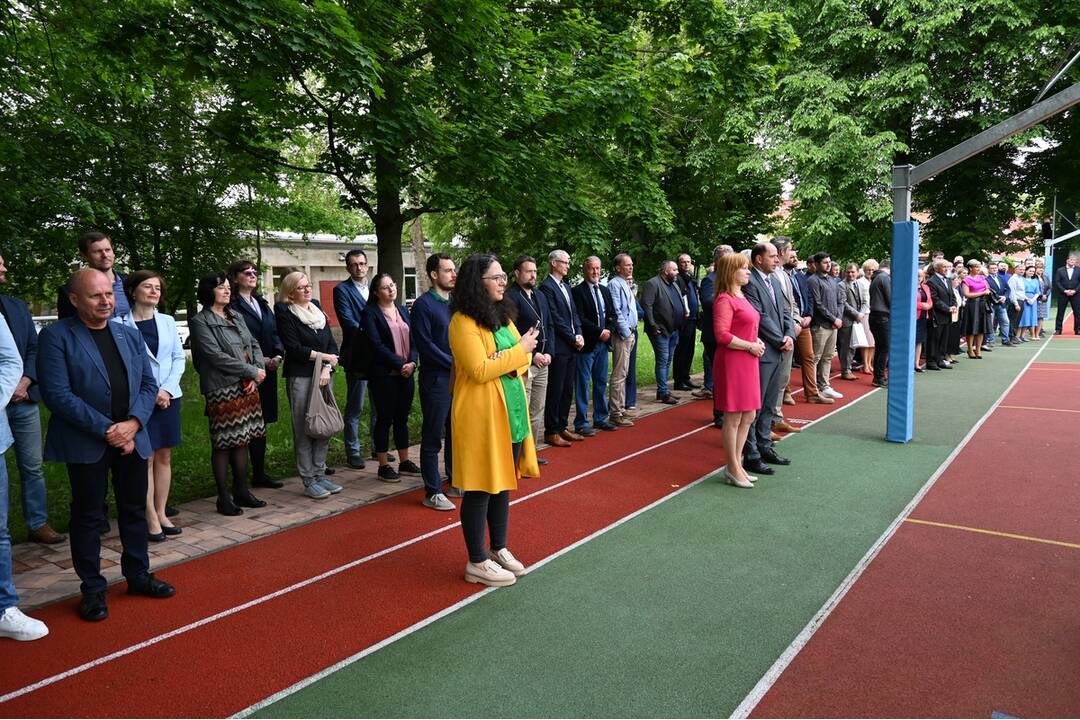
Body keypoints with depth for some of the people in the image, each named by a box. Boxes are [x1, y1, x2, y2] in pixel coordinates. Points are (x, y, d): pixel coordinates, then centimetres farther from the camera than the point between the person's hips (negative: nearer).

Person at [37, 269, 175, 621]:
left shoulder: (130, 335, 9)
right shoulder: (56, 336, -8)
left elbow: (148, 384, 7)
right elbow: (58, 394, -15)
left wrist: (133, 423, -10)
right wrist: (106, 430, -18)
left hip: (132, 437, 5)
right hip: (86, 443, -5)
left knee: (135, 510, 14)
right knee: (88, 515, 7)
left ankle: (138, 575, 29)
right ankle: (92, 588, 21)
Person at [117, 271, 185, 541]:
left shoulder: (167, 321, 7)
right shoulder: (120, 324, -6)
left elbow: (179, 357, 7)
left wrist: (168, 389, -7)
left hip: (169, 397, 4)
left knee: (164, 457, 9)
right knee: (145, 459, 0)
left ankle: (161, 513, 19)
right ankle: (151, 518, 8)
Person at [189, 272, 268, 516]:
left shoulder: (236, 318, 15)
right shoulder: (200, 322, -7)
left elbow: (254, 345, 13)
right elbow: (216, 356, -15)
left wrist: (258, 373, -5)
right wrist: (252, 372, -13)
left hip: (247, 388, 7)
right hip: (222, 391, -7)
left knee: (242, 440, 11)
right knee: (223, 444, 0)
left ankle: (241, 491, 21)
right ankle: (224, 498, 10)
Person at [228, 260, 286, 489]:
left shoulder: (263, 304, 17)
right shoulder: (232, 306, -8)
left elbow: (274, 333, 15)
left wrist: (279, 355, -3)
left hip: (267, 372, 7)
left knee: (261, 423, 13)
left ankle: (259, 474, 22)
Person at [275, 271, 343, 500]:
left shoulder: (317, 309, 13)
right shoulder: (284, 313, -4)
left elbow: (332, 344, 7)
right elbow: (294, 348, -12)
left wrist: (327, 369, -7)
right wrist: (323, 356, -7)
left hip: (323, 375, 6)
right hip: (299, 377, -6)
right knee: (304, 430, -1)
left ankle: (320, 474, 18)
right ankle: (308, 481, 6)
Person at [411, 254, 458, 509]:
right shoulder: (424, 304, -9)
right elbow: (424, 344, -14)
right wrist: (455, 363, -14)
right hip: (436, 379, -6)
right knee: (433, 437, 1)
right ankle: (433, 493, 9)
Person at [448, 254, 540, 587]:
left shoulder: (503, 315, 12)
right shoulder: (463, 322, -15)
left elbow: (520, 361, 12)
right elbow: (479, 370, -22)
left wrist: (515, 358, -12)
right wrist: (519, 350, -15)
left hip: (511, 410, 8)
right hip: (480, 414, -8)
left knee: (503, 482, 16)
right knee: (480, 488, 1)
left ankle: (498, 549, 30)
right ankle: (477, 562, 14)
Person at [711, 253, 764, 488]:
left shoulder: (741, 297, 15)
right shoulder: (724, 300, -14)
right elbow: (722, 335, -21)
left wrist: (756, 340, 9)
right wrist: (750, 346, -15)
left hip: (747, 363, 10)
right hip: (732, 363, -10)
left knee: (748, 416, 14)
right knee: (733, 418, 0)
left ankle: (736, 464, 25)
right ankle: (733, 469, 12)